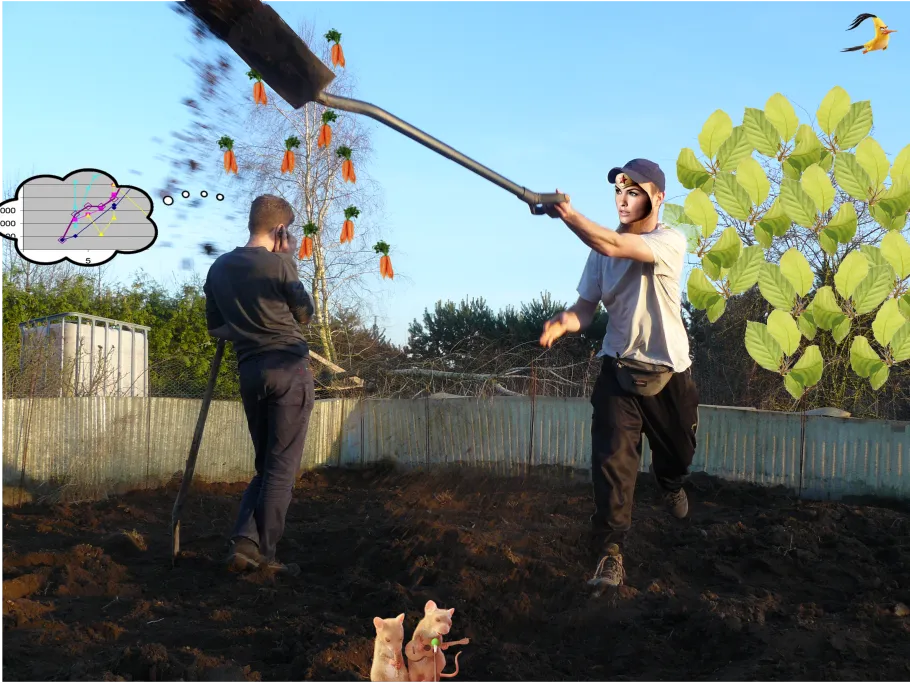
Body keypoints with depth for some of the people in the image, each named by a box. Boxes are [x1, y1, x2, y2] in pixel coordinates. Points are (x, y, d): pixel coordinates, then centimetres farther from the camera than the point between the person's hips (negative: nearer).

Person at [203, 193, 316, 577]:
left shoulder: (219, 268, 10)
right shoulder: (279, 264, -8)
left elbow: (215, 328, 15)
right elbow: (305, 313, 7)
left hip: (249, 372, 6)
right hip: (288, 369, -6)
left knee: (265, 465, 16)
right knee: (282, 467, -1)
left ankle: (243, 542, 3)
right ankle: (263, 554, -2)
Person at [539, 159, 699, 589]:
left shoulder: (670, 242, -18)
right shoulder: (603, 250, -2)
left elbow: (614, 247, -36)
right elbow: (586, 306, -4)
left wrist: (565, 212, -44)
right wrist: (561, 323, -27)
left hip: (669, 371, -2)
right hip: (619, 369, 2)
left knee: (678, 450, 20)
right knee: (612, 459, -14)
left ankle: (670, 483, 57)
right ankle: (610, 554, -10)